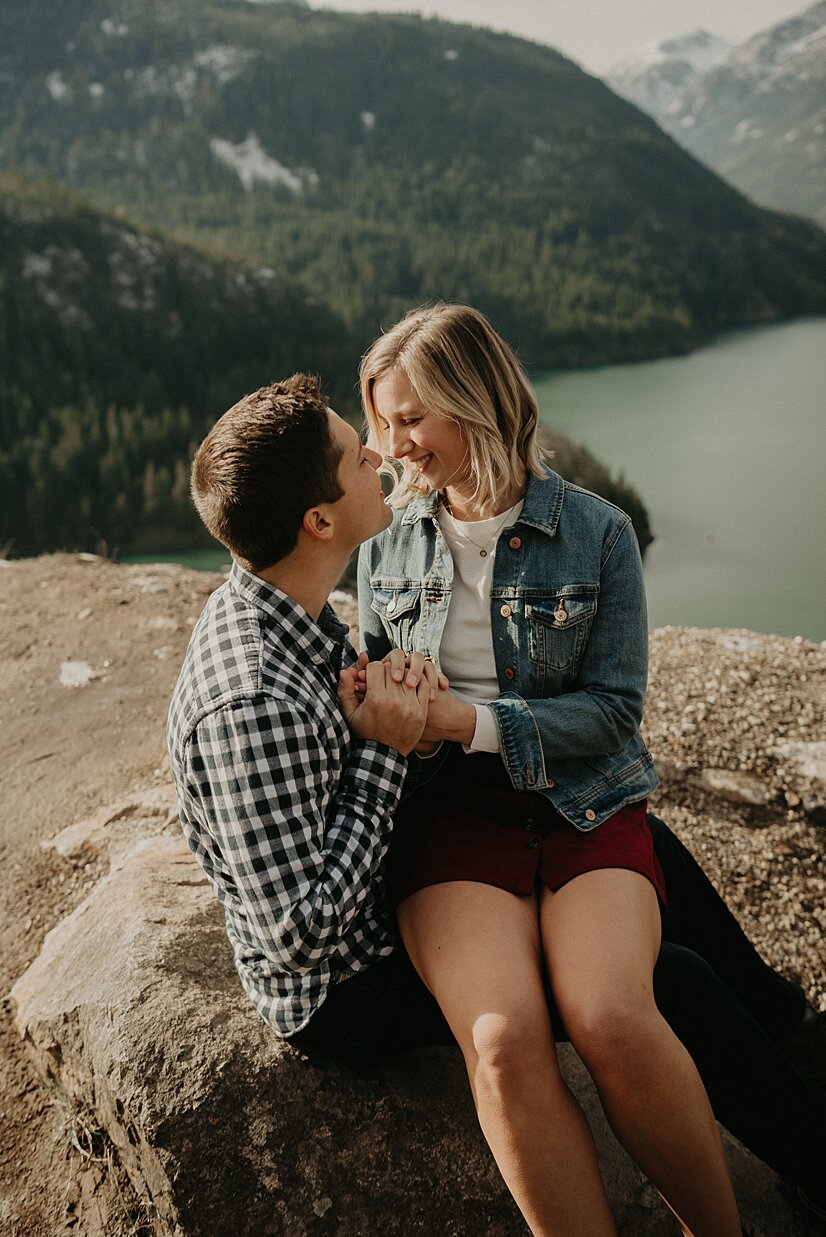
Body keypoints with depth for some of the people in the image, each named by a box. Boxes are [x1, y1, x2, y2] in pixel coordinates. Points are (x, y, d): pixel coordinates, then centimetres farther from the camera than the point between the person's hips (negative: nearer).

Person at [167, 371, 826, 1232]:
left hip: (385, 889, 9)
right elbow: (299, 931, -31)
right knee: (670, 983, -12)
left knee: (645, 845, 13)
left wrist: (402, 689, -14)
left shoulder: (282, 608, -5)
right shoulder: (252, 704, -35)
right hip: (352, 985, -9)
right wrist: (384, 751, -27)